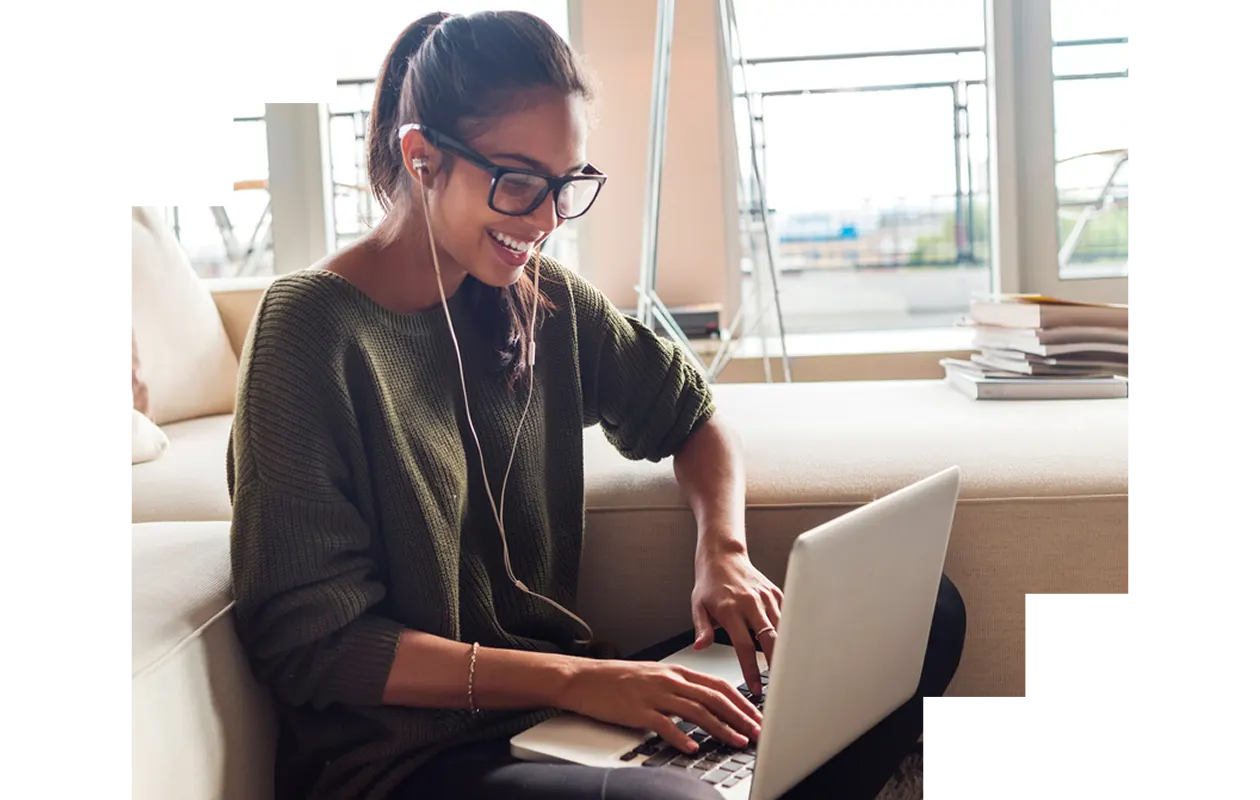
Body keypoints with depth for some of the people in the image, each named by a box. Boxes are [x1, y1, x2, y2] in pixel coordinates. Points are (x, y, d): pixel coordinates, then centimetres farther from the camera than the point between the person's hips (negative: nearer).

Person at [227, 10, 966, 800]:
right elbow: (314, 644, -15)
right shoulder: (312, 330, -14)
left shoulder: (546, 302, 5)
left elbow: (690, 412, 18)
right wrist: (571, 679, -24)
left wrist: (723, 550, -3)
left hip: (560, 708, 7)